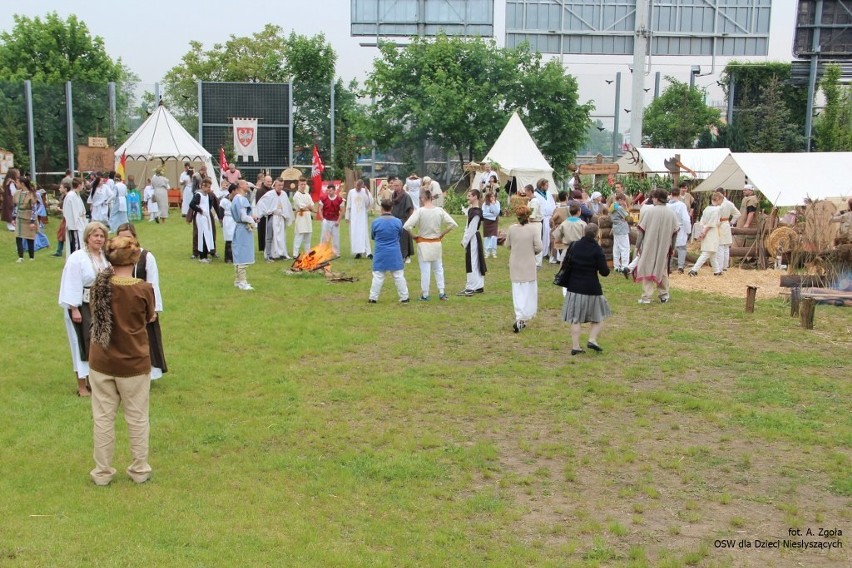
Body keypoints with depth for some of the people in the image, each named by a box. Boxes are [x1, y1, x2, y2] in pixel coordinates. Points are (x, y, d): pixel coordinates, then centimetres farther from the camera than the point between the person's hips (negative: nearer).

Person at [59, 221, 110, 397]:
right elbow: (71, 286, -14)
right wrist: (74, 309, -17)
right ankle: (81, 385, 10)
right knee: (83, 344, 0)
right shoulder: (77, 258, -14)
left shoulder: (106, 257, 4)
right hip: (82, 307, -6)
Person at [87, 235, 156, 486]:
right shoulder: (143, 289, -17)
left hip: (102, 363, 2)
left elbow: (95, 314, 6)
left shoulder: (99, 285, -10)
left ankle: (102, 472, 25)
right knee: (137, 419, 14)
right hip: (134, 364, -2)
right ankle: (140, 470, 26)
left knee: (103, 418, 15)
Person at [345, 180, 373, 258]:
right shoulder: (351, 192, 4)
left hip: (363, 216, -2)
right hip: (353, 217, 2)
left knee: (364, 234, -8)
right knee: (354, 234, 1)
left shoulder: (365, 191, -1)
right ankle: (357, 252, 6)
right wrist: (347, 217, 7)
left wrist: (367, 193, -17)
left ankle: (368, 252, -11)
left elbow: (370, 204, -8)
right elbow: (348, 206, 8)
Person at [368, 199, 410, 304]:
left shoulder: (375, 222, -9)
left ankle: (373, 298, 11)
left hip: (380, 253, -1)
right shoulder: (398, 222, -7)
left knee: (378, 276, 7)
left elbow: (372, 237, 6)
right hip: (394, 253, 1)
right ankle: (404, 297, 12)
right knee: (399, 275, 8)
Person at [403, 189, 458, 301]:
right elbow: (453, 224, -3)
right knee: (438, 268, 17)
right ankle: (441, 292, 16)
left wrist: (413, 236, -5)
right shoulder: (439, 210, -5)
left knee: (425, 270, 7)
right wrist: (442, 234, 7)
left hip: (423, 244, -3)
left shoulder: (419, 211, -15)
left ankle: (425, 294, 14)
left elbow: (407, 226, -22)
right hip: (436, 243, 3)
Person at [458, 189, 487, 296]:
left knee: (472, 262, -5)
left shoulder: (476, 212, -18)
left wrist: (465, 241, -16)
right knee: (476, 263, 14)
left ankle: (470, 288, 0)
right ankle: (479, 286, 21)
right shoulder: (470, 209, 10)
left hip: (473, 239, -9)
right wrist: (464, 239, 14)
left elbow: (472, 229, -19)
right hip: (470, 238, 9)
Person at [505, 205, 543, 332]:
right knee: (529, 292, 7)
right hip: (529, 265, -2)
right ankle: (521, 319, -4)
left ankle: (520, 318, 11)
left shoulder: (511, 229, -5)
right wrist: (533, 251, 6)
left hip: (515, 264, 2)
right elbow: (539, 247, -15)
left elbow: (507, 245, 4)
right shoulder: (533, 228, -12)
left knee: (517, 292, 11)